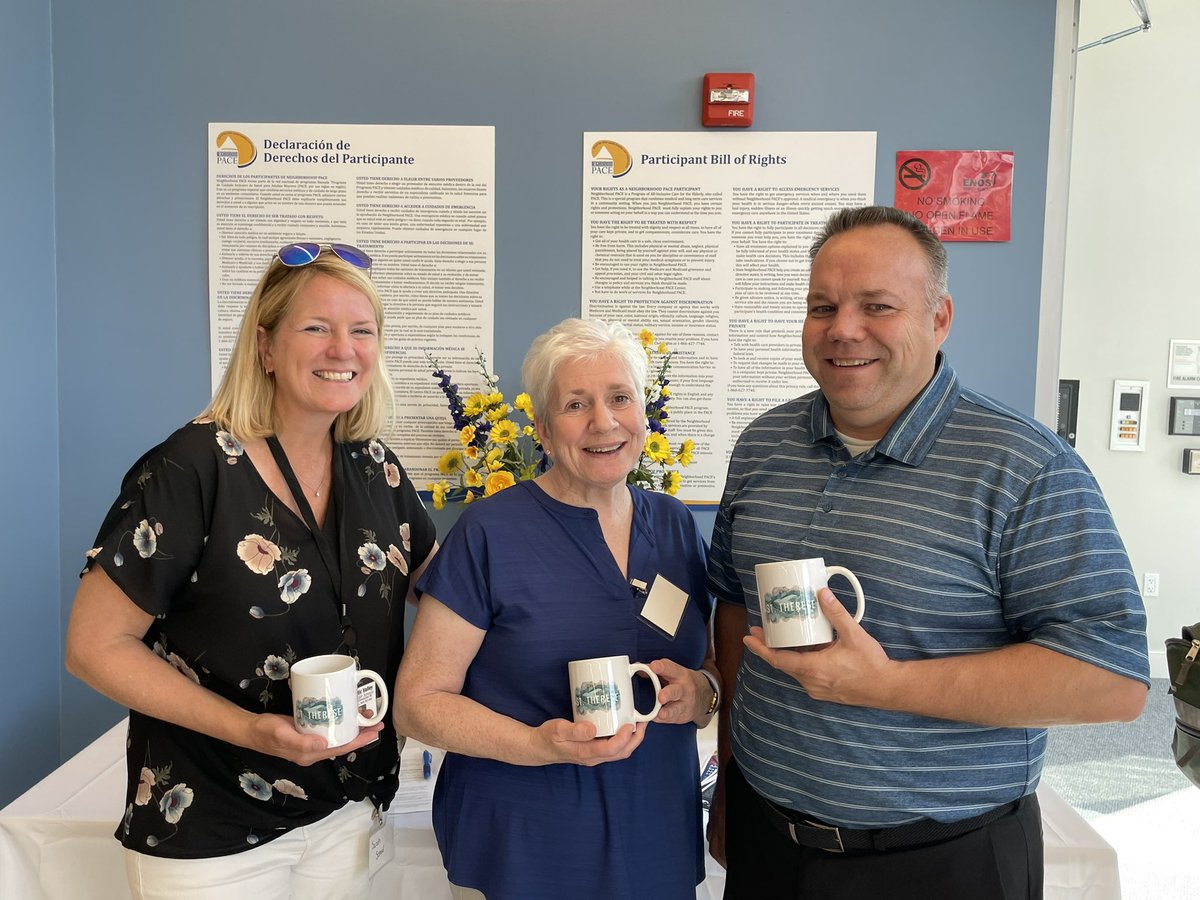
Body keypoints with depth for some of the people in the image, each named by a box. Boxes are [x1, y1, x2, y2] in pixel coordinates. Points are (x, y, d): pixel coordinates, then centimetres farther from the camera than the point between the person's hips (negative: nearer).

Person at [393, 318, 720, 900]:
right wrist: (537, 746, -25)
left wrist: (701, 694, -11)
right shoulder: (489, 534, -13)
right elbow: (417, 702, -11)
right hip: (521, 852, -4)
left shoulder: (675, 526, 1)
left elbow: (712, 666, 11)